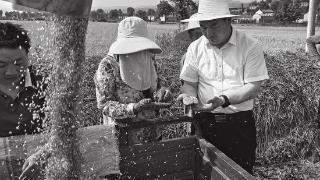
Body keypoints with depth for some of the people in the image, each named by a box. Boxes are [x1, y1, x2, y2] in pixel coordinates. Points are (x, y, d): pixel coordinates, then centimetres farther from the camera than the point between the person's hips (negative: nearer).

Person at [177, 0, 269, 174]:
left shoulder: (250, 46, -7)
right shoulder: (195, 48, 2)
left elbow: (253, 88, -10)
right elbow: (190, 83, 5)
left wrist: (224, 99, -24)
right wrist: (188, 95, -17)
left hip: (240, 123, -2)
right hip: (205, 122, 2)